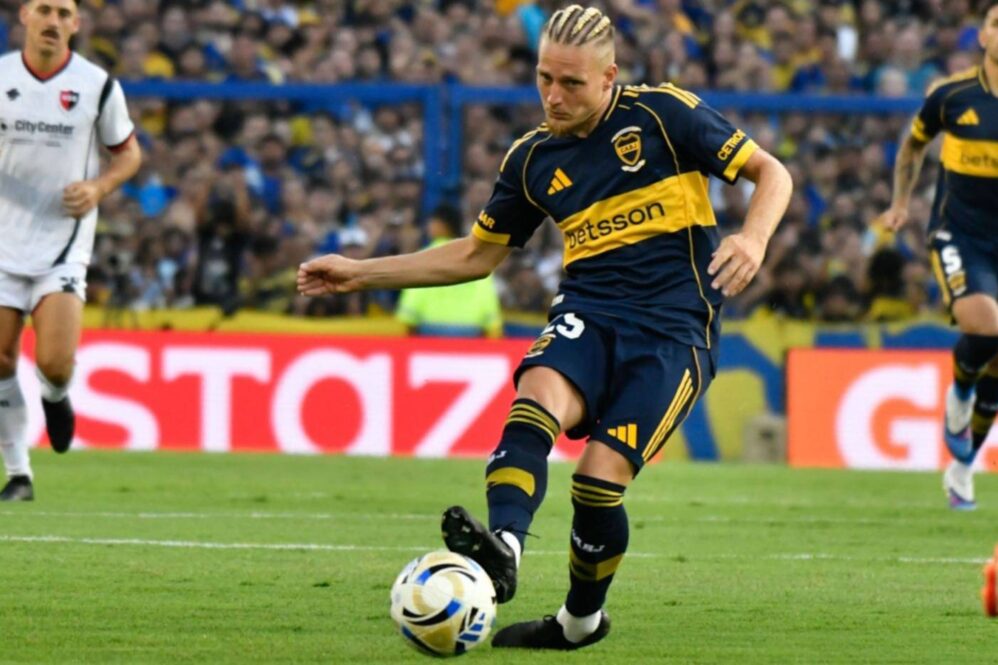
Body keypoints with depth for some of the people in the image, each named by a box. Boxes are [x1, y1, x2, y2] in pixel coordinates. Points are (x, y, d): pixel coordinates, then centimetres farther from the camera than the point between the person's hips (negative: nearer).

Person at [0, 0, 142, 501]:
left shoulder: (97, 85, -3)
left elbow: (128, 151, 9)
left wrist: (99, 187, -10)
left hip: (64, 244, -2)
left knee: (54, 362, -16)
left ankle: (56, 398, 21)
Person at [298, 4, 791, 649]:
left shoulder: (663, 114, -2)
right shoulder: (534, 159, 11)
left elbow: (771, 173, 3)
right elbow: (477, 255, 23)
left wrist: (752, 238, -18)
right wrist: (360, 273, 18)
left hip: (674, 329, -4)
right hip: (589, 314, 4)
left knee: (600, 478, -18)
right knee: (539, 390, -32)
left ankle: (583, 617, 10)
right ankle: (503, 546, -54)